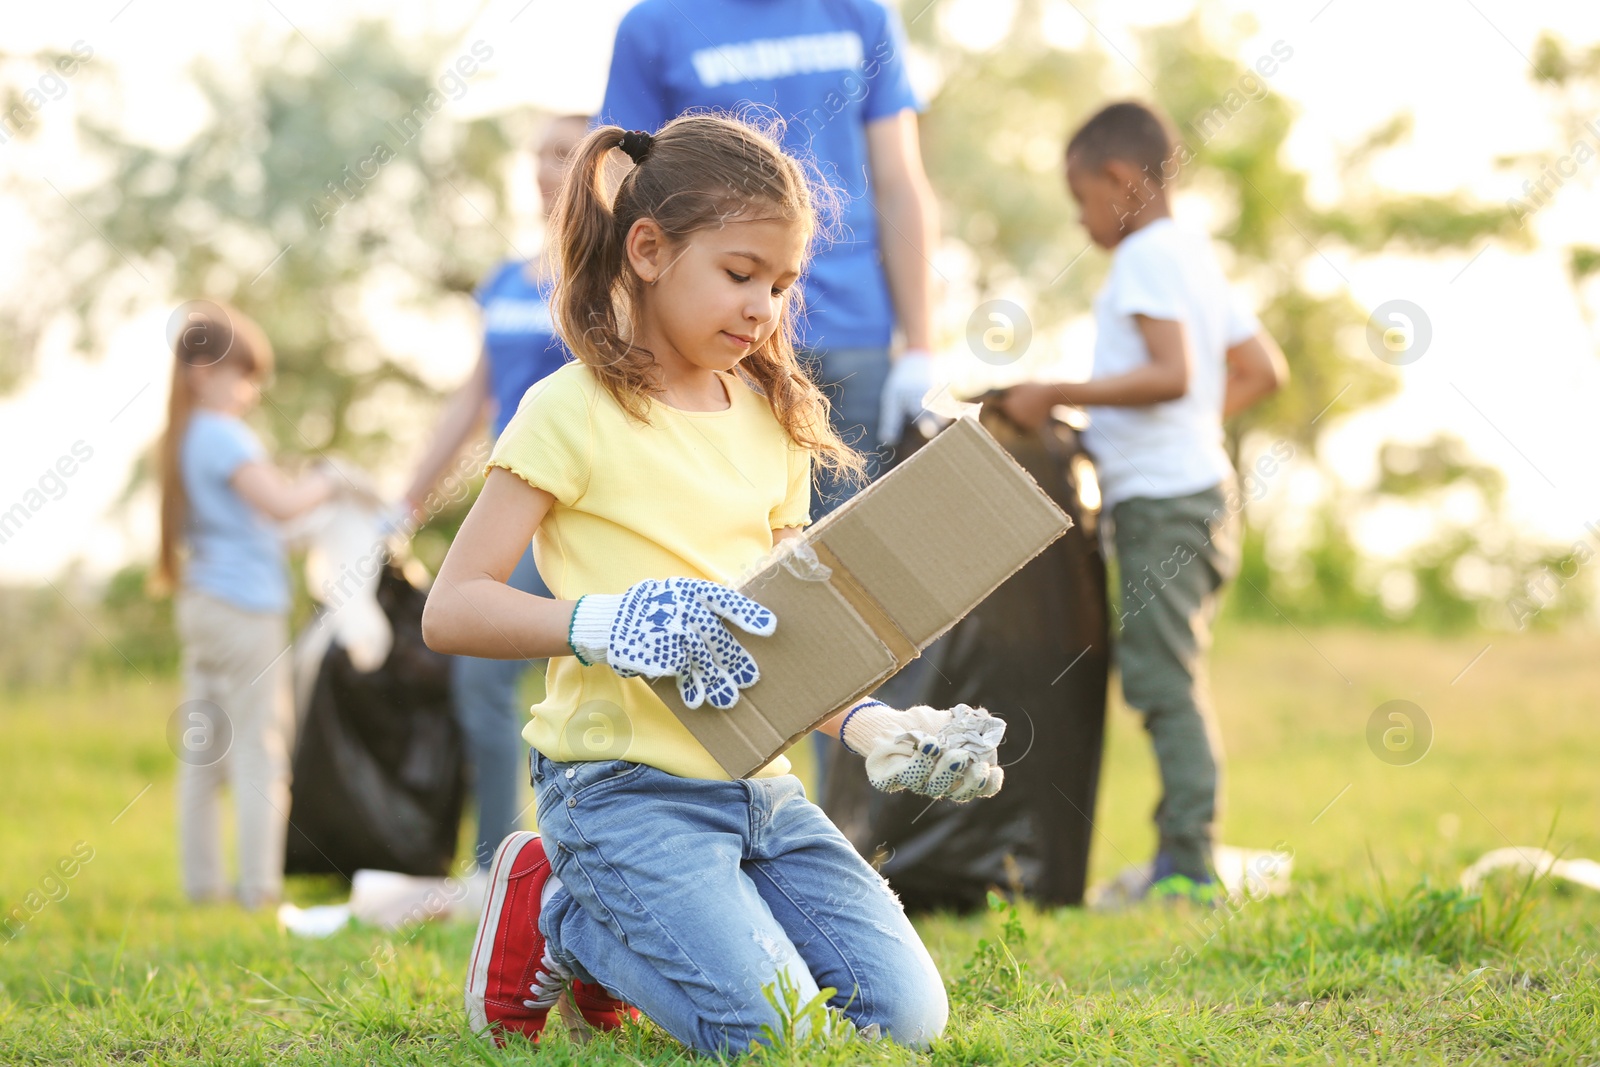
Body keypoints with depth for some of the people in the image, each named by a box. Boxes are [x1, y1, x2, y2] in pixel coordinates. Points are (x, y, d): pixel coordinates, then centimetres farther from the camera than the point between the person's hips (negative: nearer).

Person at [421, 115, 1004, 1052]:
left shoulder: (774, 423, 14)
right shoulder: (577, 411, -7)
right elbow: (451, 607, -11)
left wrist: (873, 729, -1)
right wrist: (603, 623, -26)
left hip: (760, 785, 7)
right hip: (626, 786, -7)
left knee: (906, 1015, -5)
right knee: (776, 1036, -21)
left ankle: (614, 944, 14)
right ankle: (555, 916, 5)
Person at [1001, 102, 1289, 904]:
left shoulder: (1147, 255, -11)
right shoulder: (1194, 255, 18)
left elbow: (1172, 373, -24)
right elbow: (1264, 370, 21)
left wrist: (1059, 395, -21)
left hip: (1165, 499, -10)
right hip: (1194, 484, 10)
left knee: (1163, 677, -10)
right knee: (1166, 678, 13)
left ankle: (1188, 866, -11)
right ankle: (1184, 860, 14)